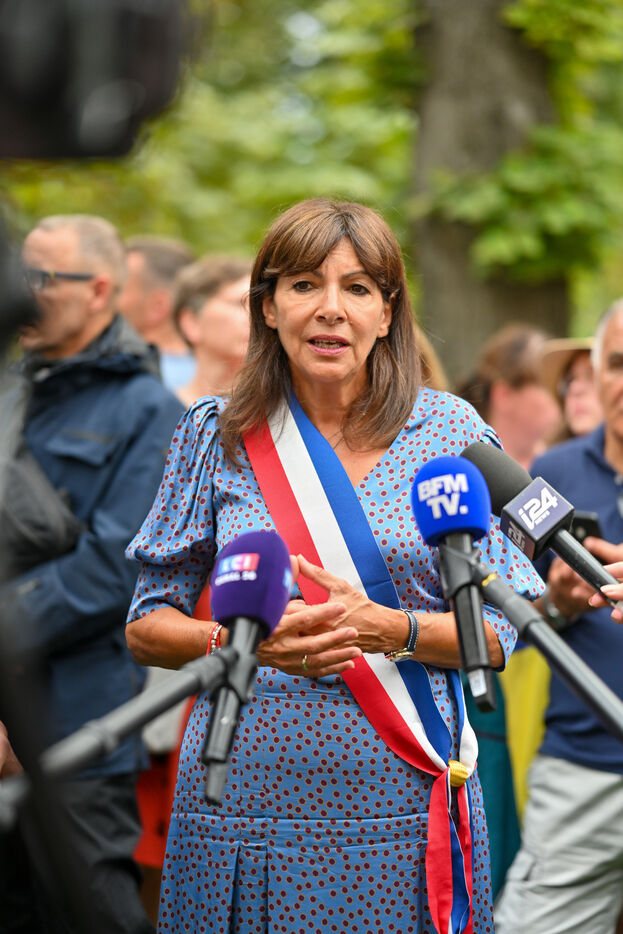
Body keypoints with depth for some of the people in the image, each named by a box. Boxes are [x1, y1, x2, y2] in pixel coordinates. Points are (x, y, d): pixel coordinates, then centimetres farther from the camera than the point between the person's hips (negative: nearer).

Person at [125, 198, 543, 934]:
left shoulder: (452, 432, 3)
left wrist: (386, 628, -17)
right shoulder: (215, 436, 4)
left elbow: (497, 631, 1)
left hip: (405, 800, 0)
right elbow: (146, 627, 5)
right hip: (247, 787, 0)